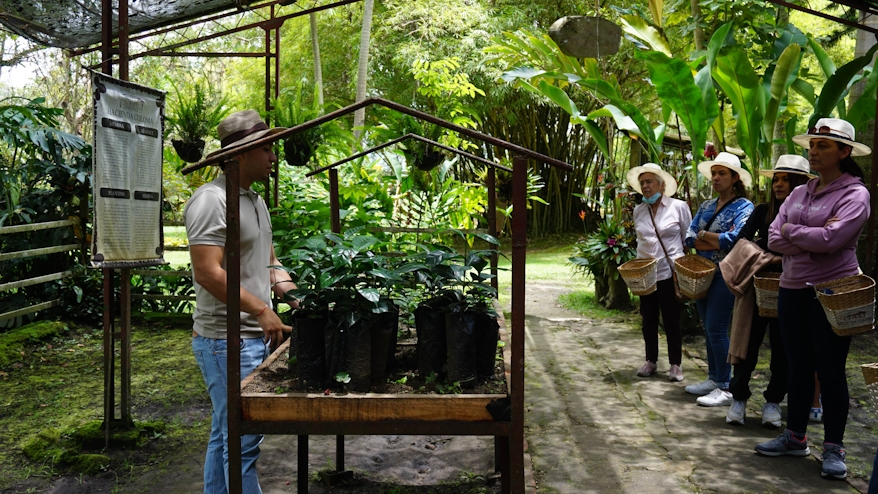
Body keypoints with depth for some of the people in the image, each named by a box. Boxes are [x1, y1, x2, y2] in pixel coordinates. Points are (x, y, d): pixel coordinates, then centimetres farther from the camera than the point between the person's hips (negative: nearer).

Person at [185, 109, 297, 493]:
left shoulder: (255, 200, 15)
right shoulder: (212, 200, -15)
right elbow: (208, 273, -23)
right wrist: (261, 310, -20)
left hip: (255, 336, 9)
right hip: (227, 341, -9)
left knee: (225, 435, 17)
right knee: (241, 440, -4)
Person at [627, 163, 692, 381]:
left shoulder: (678, 207, -4)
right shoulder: (638, 211, 7)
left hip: (670, 272, -4)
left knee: (672, 321, 3)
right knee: (649, 320, 10)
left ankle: (676, 365, 14)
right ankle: (651, 361, 22)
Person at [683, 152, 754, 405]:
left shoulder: (744, 207, -7)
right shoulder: (707, 206, 13)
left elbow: (734, 239, -21)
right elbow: (689, 238, 2)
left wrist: (704, 235, -7)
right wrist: (717, 242, -13)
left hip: (725, 276, -7)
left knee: (716, 330, -9)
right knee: (709, 329, 12)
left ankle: (725, 389, -1)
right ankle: (713, 379, 23)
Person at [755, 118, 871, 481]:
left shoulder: (854, 194, -8)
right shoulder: (799, 193, 10)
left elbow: (831, 239, -23)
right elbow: (774, 240, 1)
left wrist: (791, 230, -8)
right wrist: (811, 240, -14)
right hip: (793, 289, 6)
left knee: (830, 370, 2)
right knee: (798, 367, 13)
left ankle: (834, 448, 14)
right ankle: (795, 437, 25)